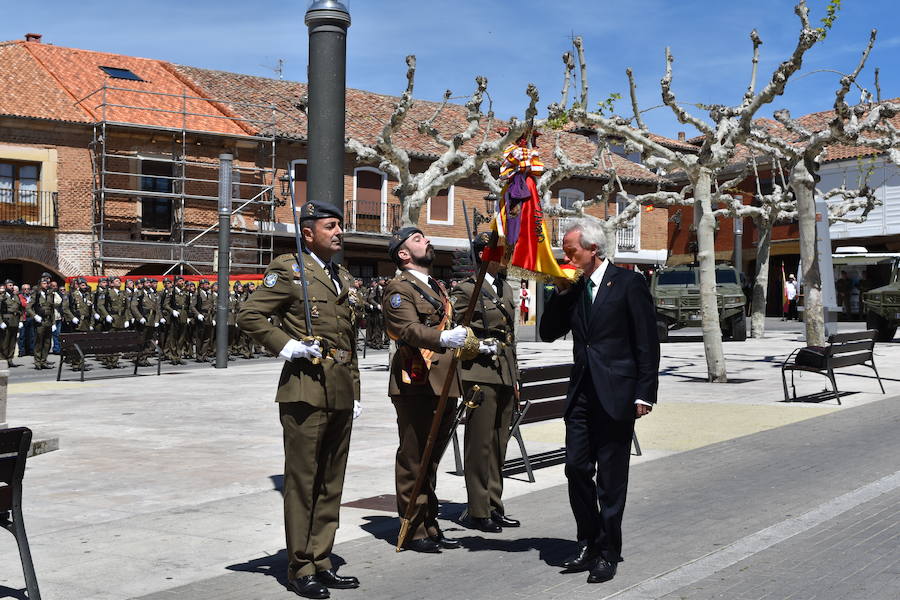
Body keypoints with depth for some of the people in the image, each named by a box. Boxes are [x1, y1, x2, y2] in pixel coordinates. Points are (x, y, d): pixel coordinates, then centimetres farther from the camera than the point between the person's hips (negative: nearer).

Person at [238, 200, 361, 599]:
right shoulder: (289, 270, -4)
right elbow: (248, 315, -8)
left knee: (331, 483, 11)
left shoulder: (343, 277, 19)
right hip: (307, 391, -7)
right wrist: (285, 345, -15)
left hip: (341, 395, 7)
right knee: (302, 482, -1)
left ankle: (322, 563, 20)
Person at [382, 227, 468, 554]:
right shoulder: (399, 287, -7)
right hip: (415, 385, -9)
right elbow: (408, 328, -23)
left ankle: (430, 525, 22)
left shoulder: (437, 288, 23)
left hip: (442, 386, 9)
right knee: (413, 459, -3)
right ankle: (413, 530, 3)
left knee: (431, 458, 15)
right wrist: (442, 338, -38)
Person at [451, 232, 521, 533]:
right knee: (480, 444, -4)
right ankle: (477, 511, 4)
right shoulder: (465, 289, -6)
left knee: (499, 445, 12)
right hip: (480, 374, -8)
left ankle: (494, 507, 20)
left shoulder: (506, 288, 18)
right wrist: (483, 346, -17)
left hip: (505, 375, 8)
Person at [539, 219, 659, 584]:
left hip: (615, 394, -6)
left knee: (611, 478, 1)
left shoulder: (628, 283, -6)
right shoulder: (574, 289, 12)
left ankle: (608, 553, 11)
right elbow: (548, 333, 14)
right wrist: (561, 292, 1)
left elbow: (647, 343, -7)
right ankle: (588, 544, 18)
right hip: (582, 392, 6)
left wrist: (644, 394, -11)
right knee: (576, 468, 5)